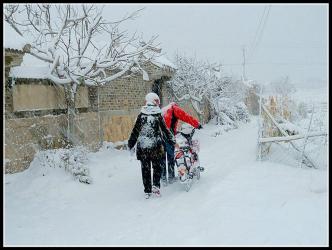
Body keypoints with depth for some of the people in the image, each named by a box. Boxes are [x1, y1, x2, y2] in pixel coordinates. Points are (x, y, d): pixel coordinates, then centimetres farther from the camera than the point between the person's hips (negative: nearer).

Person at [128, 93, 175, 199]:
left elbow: (135, 131, 3)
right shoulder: (158, 115, -4)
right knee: (157, 167, 14)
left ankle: (147, 191, 13)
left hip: (142, 147, 2)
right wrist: (173, 142, 14)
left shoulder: (141, 115, 0)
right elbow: (165, 130, 1)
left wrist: (131, 144, 12)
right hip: (156, 146, -1)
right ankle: (156, 185, -1)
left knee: (145, 169, 9)